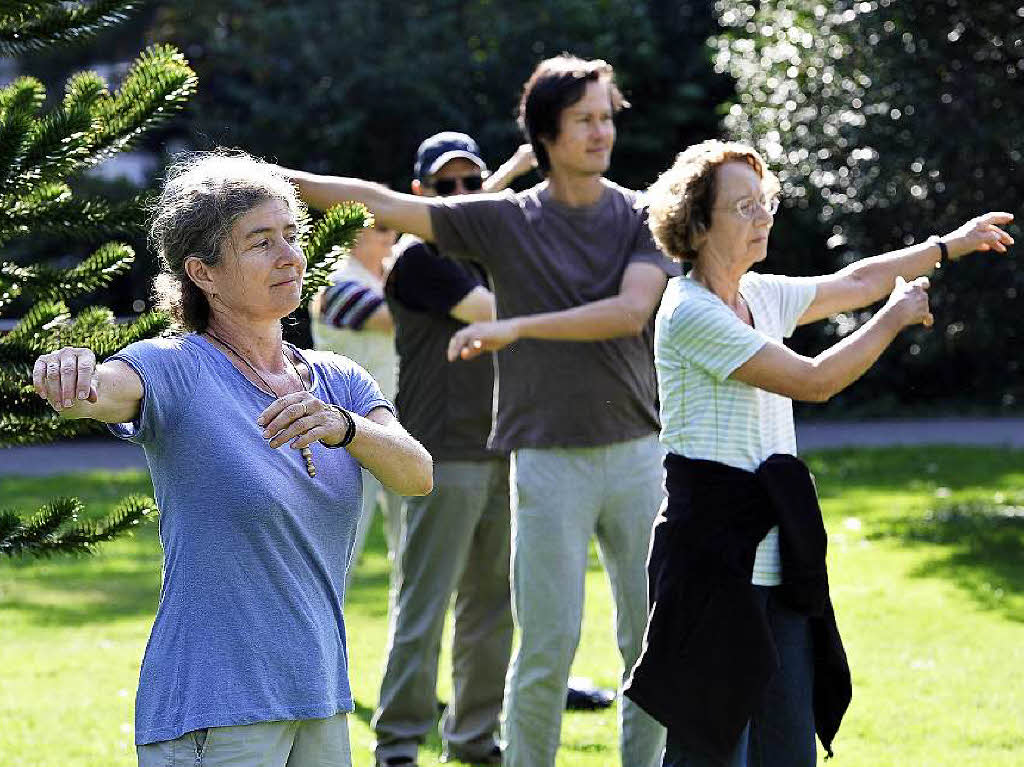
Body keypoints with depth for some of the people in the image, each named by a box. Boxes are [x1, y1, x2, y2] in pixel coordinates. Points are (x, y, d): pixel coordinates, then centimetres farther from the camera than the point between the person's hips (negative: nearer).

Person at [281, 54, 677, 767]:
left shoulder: (645, 219, 3)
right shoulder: (508, 221, 3)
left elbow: (630, 312, -14)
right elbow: (383, 204, 1)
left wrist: (515, 327, -21)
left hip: (637, 457, 1)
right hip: (549, 460, -1)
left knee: (654, 643, 4)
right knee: (548, 647, -4)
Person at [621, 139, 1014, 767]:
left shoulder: (761, 295, 12)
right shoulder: (691, 313, -13)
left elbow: (853, 283, 28)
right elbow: (815, 380, -13)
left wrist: (951, 245, 33)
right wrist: (896, 318, -1)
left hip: (775, 563, 9)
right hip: (713, 553, -9)